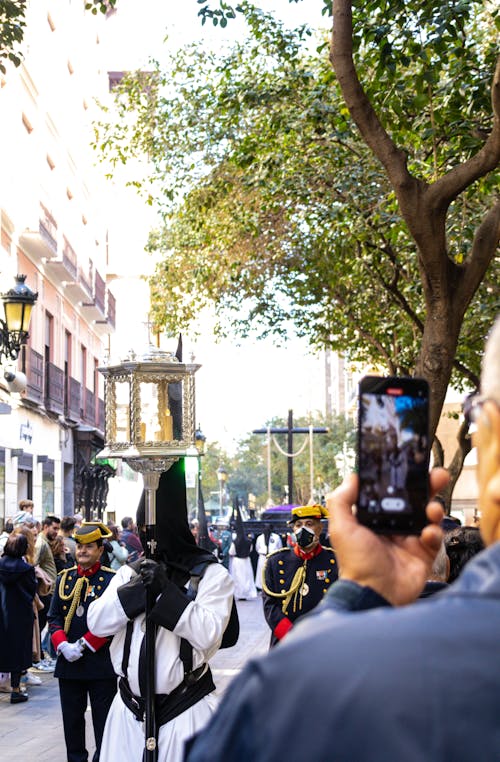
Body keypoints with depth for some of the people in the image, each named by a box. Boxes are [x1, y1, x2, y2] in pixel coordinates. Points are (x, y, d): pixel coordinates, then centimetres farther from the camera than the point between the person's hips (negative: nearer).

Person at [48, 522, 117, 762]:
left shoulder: (110, 580, -5)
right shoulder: (64, 578, 8)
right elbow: (54, 617, 7)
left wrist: (83, 644, -16)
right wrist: (62, 645, -10)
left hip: (101, 661, -4)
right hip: (68, 661, 4)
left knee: (103, 718, 3)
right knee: (72, 717, 12)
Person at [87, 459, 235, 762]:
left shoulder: (210, 573, -2)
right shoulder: (131, 571, 12)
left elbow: (207, 634, -14)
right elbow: (97, 623, 2)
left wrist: (167, 590, -19)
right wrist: (133, 589, -12)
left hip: (185, 709, -4)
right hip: (130, 710, 4)